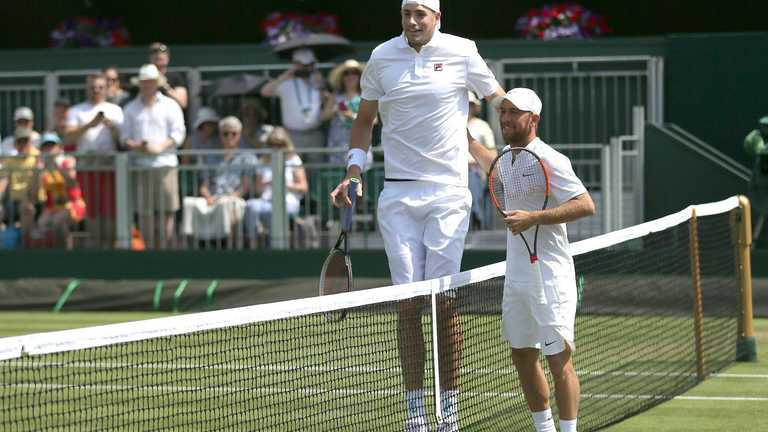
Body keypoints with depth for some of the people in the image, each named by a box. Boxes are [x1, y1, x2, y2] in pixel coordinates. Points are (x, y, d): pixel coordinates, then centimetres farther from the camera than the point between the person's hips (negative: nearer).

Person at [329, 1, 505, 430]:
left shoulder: (461, 52, -1)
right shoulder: (382, 57, 6)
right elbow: (365, 120, 18)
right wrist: (353, 173, 7)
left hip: (448, 192, -2)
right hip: (398, 194, 2)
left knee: (445, 299, -4)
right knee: (407, 302, -1)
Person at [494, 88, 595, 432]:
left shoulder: (549, 160, -15)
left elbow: (586, 205, -23)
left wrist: (533, 218, -27)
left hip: (549, 278, -9)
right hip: (516, 277, 9)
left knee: (559, 360, -6)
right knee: (523, 357, 13)